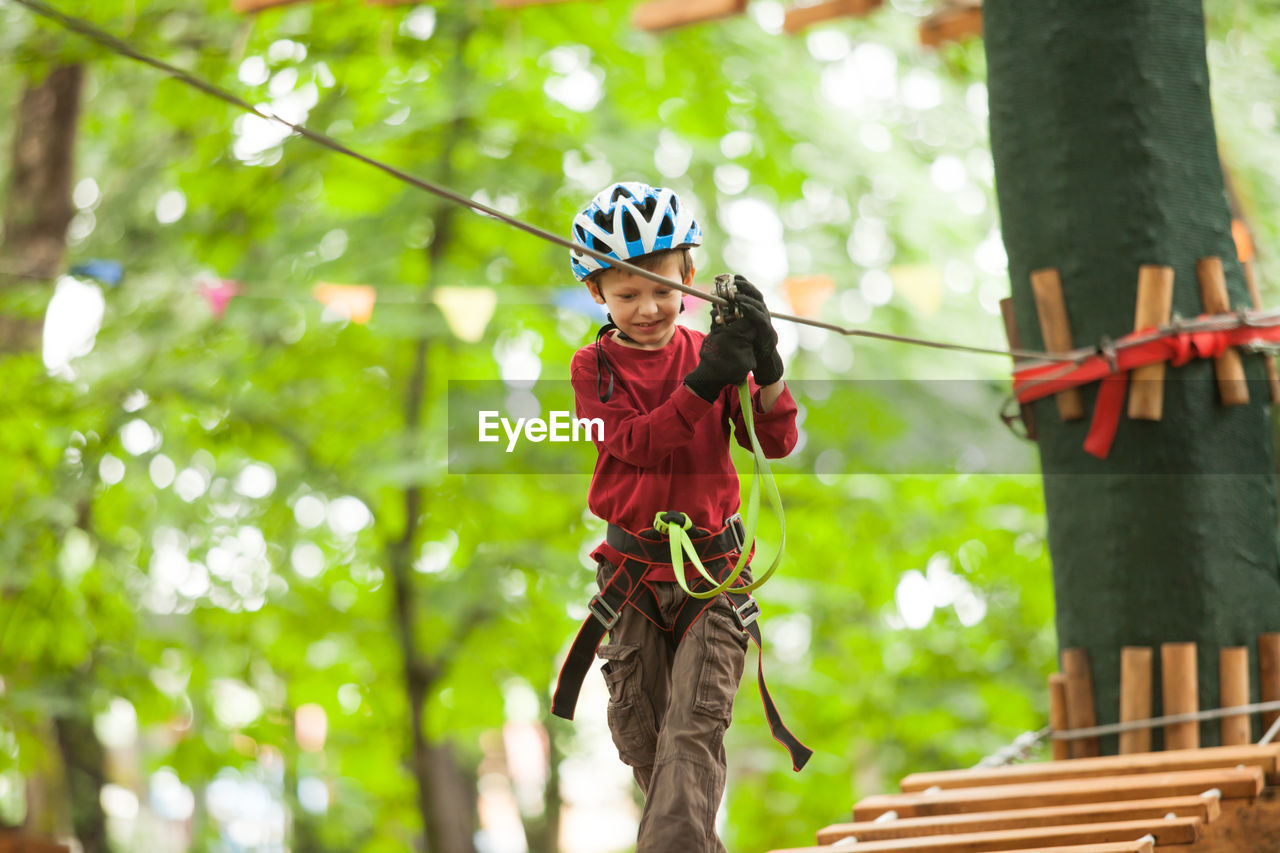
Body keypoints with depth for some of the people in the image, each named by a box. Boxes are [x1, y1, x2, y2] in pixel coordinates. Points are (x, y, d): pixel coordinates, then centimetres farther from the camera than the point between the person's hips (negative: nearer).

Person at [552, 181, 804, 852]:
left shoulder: (708, 352, 2)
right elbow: (637, 442, -18)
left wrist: (767, 370, -27)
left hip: (712, 568, -1)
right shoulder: (594, 367, 0)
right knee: (642, 738, 5)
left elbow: (776, 442, -8)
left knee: (694, 729, -17)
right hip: (632, 568, 1)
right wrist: (706, 380, -31)